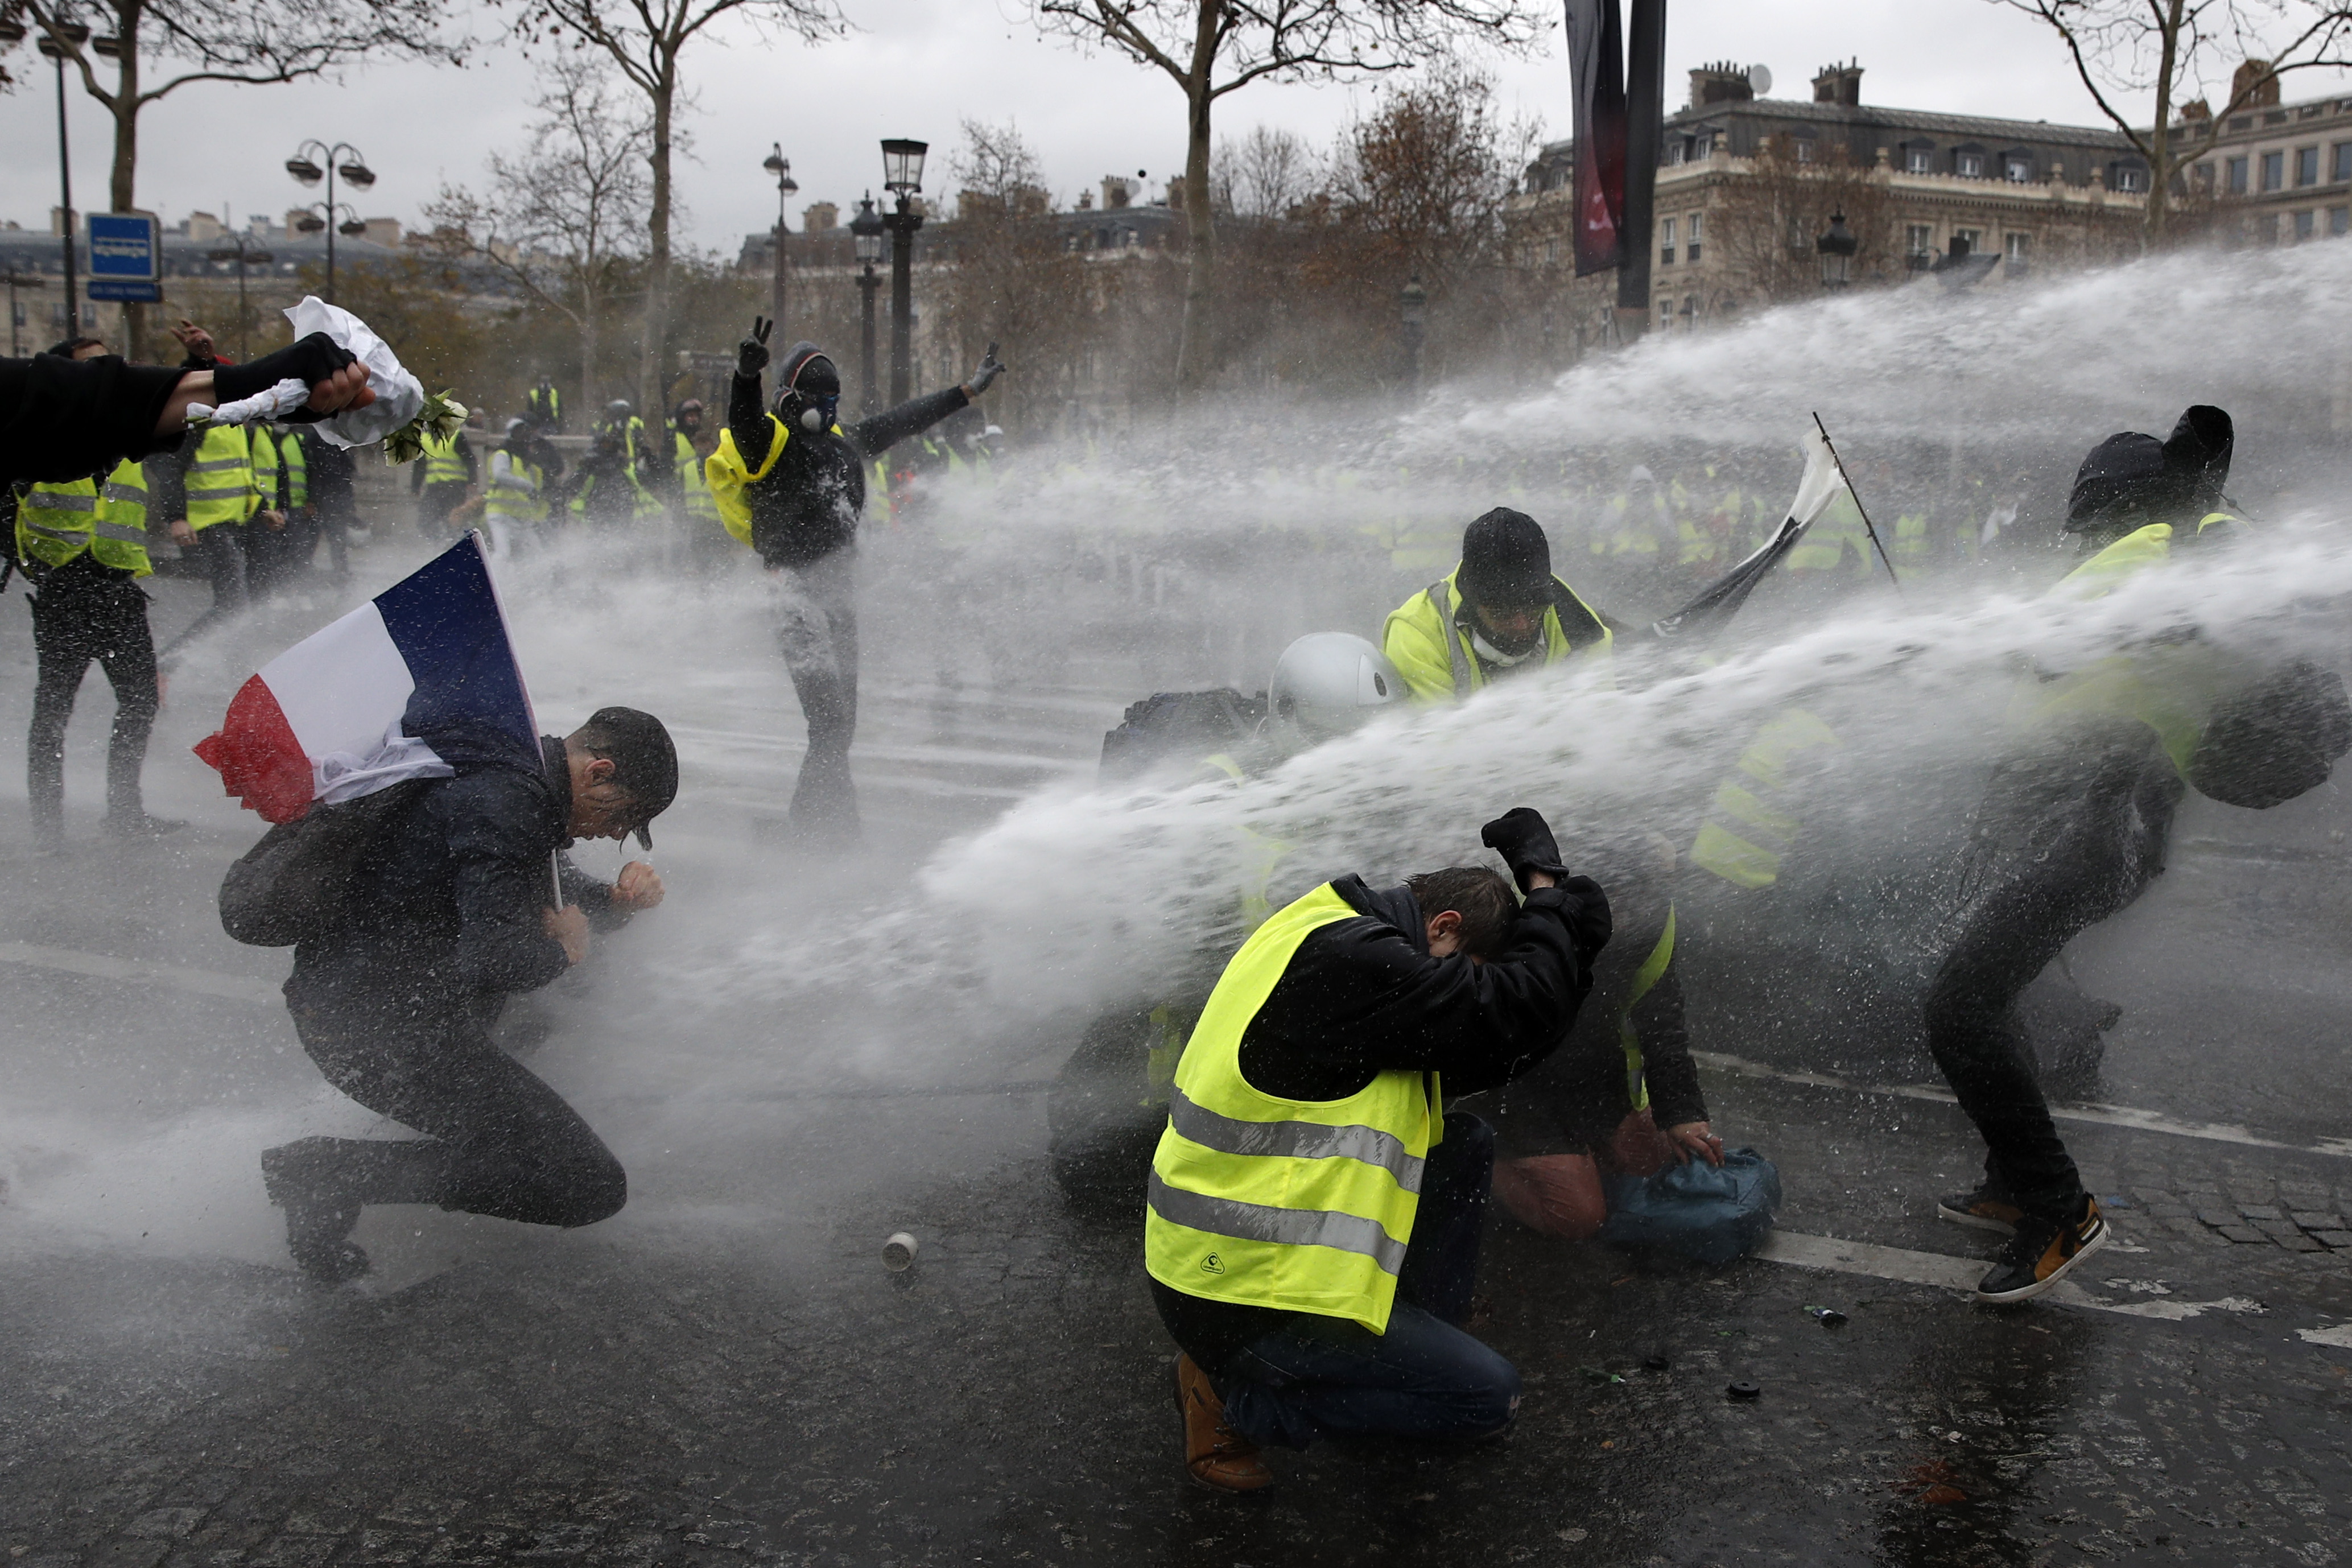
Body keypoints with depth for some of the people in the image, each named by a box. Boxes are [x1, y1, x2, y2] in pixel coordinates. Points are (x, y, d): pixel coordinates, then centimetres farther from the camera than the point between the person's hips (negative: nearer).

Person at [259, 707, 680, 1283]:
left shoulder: (514, 782, 13)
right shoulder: (504, 805, -19)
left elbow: (553, 886, 29)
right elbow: (491, 962, -28)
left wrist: (618, 900, 9)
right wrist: (562, 949, -8)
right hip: (380, 1029, -11)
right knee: (593, 1187, -11)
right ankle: (338, 1173, -12)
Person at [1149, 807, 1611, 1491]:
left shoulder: (1331, 932, 10)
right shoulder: (1347, 960, -24)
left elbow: (1480, 1059, 13)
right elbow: (1513, 1017, -22)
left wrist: (1566, 945, 4)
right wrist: (1546, 886, -6)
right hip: (1240, 1297, -10)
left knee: (1466, 1142, 14)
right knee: (1488, 1396, -3)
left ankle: (1424, 1342, 19)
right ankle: (1235, 1394, 1)